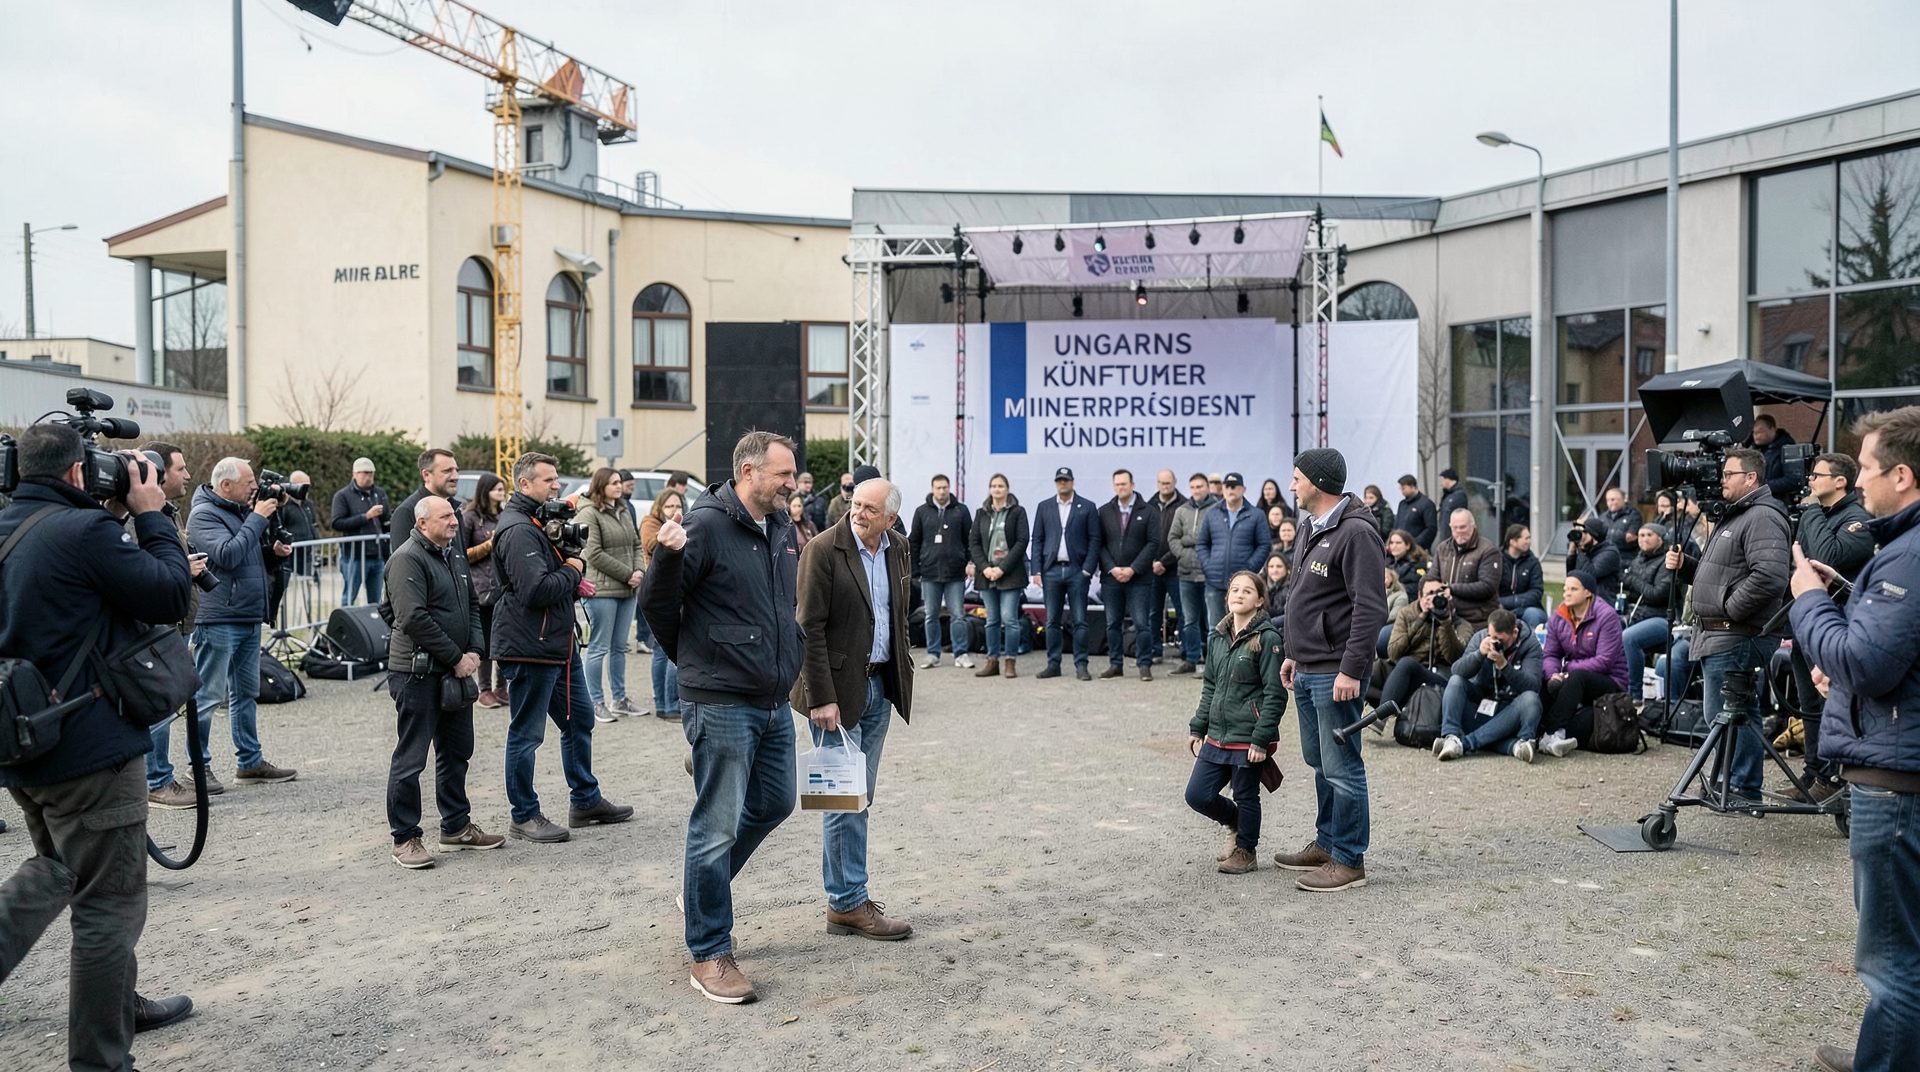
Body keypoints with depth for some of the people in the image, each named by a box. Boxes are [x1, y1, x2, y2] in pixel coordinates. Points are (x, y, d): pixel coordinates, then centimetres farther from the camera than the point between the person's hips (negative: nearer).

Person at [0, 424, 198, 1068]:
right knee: (110, 906, 4)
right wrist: (151, 516, -4)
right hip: (87, 748, -9)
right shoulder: (84, 530, -19)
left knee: (57, 865, 30)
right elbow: (172, 595, -14)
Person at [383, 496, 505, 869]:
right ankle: (404, 839, 8)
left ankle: (456, 827, 29)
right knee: (410, 758, -1)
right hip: (417, 673, -9)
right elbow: (414, 619, -22)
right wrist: (456, 658, -17)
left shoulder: (455, 554, 13)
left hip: (455, 672, 9)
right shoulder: (408, 559, -14)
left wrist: (475, 650, 2)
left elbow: (472, 605, 18)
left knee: (456, 752, 16)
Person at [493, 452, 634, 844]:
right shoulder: (518, 530, -18)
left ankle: (586, 800, 30)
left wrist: (573, 582, -2)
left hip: (559, 643, 11)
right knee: (526, 734, 1)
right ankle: (524, 817, 12)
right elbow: (537, 590, -28)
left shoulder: (542, 522, 16)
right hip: (529, 648, -11)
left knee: (579, 720, 18)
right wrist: (571, 572, -11)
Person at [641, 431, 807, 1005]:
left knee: (774, 803, 21)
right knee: (717, 825, 0)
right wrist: (667, 556, -29)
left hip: (774, 701, 8)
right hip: (721, 703, -8)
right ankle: (709, 956, 13)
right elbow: (656, 605, -13)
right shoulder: (706, 526, -16)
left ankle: (703, 883, 43)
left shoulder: (781, 526, 9)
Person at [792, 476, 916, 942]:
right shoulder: (824, 550, -12)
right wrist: (821, 697, -18)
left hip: (880, 686, 7)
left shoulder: (896, 552, 8)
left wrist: (901, 676, 12)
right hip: (839, 687, -7)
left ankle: (846, 896, 23)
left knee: (860, 797, 13)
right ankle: (848, 903, 6)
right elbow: (810, 628, -15)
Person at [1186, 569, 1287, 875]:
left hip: (1249, 738, -6)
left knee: (1246, 797, 7)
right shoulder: (1217, 637, 8)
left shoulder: (1267, 638, -12)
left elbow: (1275, 694, -14)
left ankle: (1245, 850, 29)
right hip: (1217, 735, 7)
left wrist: (1261, 739, -17)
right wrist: (1198, 727, 13)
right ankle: (1235, 824, 33)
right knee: (1197, 795, 6)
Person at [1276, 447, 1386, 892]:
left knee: (1341, 768, -2)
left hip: (1335, 675, -10)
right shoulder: (1312, 529, 15)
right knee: (1319, 762, 19)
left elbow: (1371, 608, -21)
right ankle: (1326, 843, 31)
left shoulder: (1356, 533, -16)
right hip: (1307, 670, 10)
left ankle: (1349, 860, 8)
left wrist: (1351, 669, -23)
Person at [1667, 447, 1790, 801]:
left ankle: (1743, 788, 1)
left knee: (1724, 714, -7)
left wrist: (1730, 610, -19)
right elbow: (1714, 573, 29)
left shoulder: (1763, 517, -14)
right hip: (1720, 635, 11)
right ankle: (1736, 782, 25)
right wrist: (1685, 565, 11)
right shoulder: (1736, 516, 21)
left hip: (1737, 638, -11)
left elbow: (1770, 576, -28)